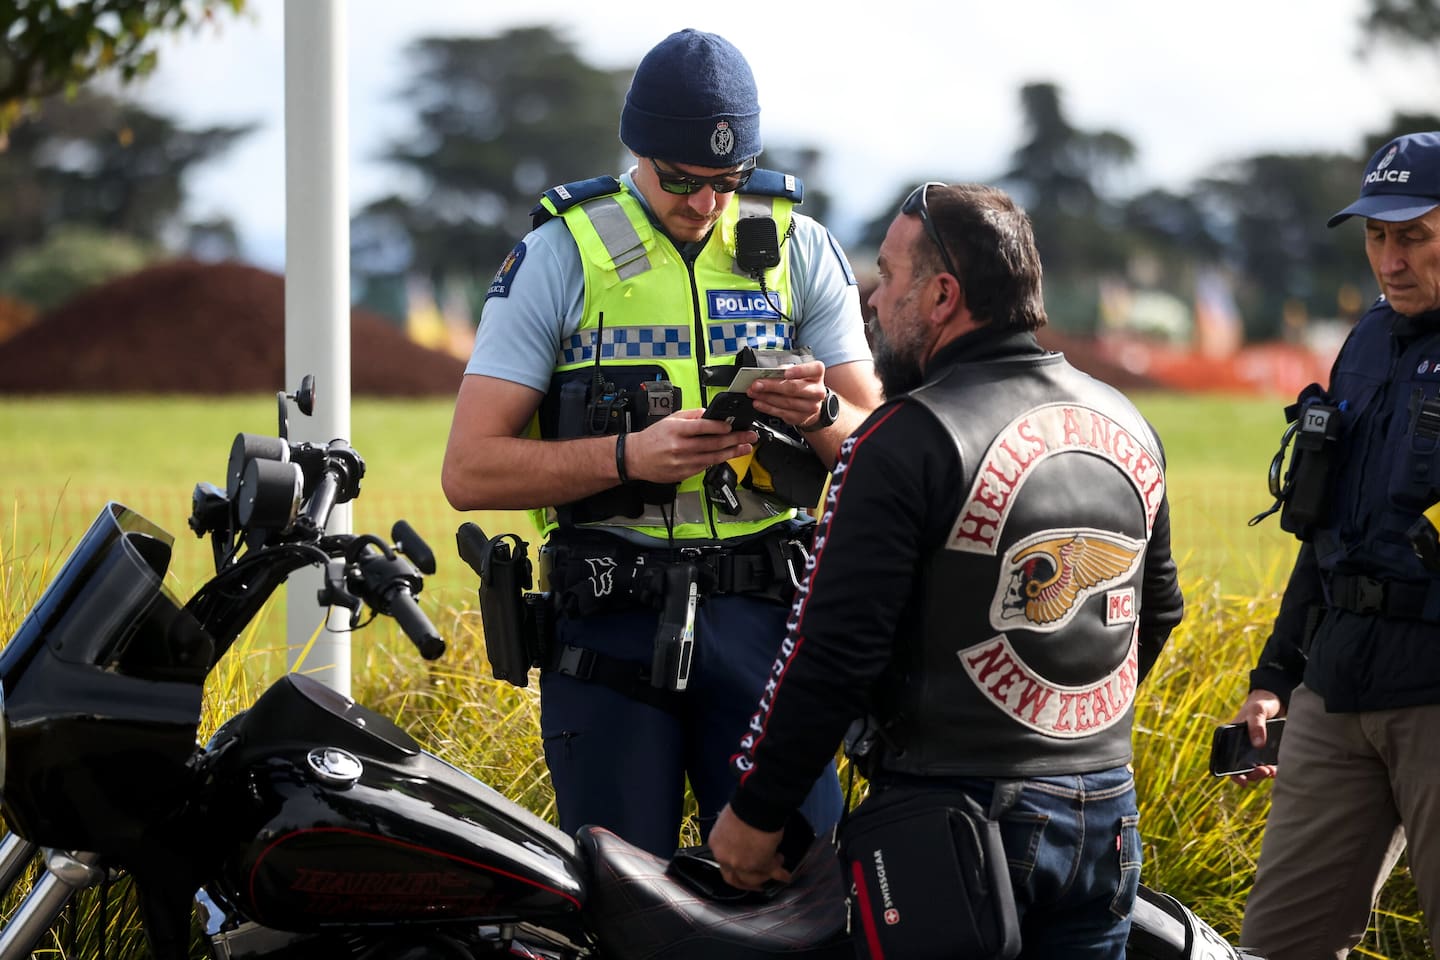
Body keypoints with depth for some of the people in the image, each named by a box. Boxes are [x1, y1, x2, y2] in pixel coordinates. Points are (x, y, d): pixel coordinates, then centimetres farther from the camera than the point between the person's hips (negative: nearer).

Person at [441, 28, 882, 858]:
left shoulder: (800, 248, 9)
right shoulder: (560, 254, 3)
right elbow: (471, 469, -2)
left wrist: (822, 415, -13)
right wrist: (631, 456, -16)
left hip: (761, 608, 1)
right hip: (610, 615, -1)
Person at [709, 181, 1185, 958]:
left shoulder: (908, 441, -13)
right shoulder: (1129, 428, 9)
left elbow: (833, 653, -15)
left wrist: (754, 812, -7)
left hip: (958, 819, -6)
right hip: (1108, 818, 6)